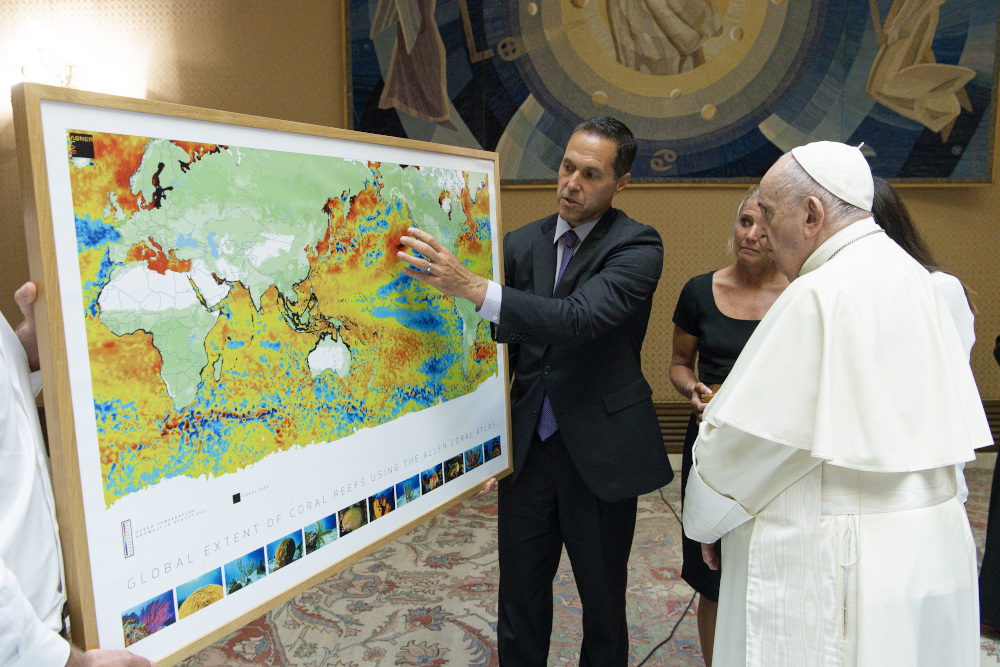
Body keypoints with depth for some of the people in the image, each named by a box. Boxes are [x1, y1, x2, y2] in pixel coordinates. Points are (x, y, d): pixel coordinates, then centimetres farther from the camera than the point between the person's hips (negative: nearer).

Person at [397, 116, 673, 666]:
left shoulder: (638, 247, -11)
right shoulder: (522, 243, 4)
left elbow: (579, 317, -29)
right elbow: (502, 341, 9)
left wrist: (471, 286, -38)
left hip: (600, 451, -3)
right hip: (527, 448, 4)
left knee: (603, 604, 15)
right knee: (520, 604, 16)